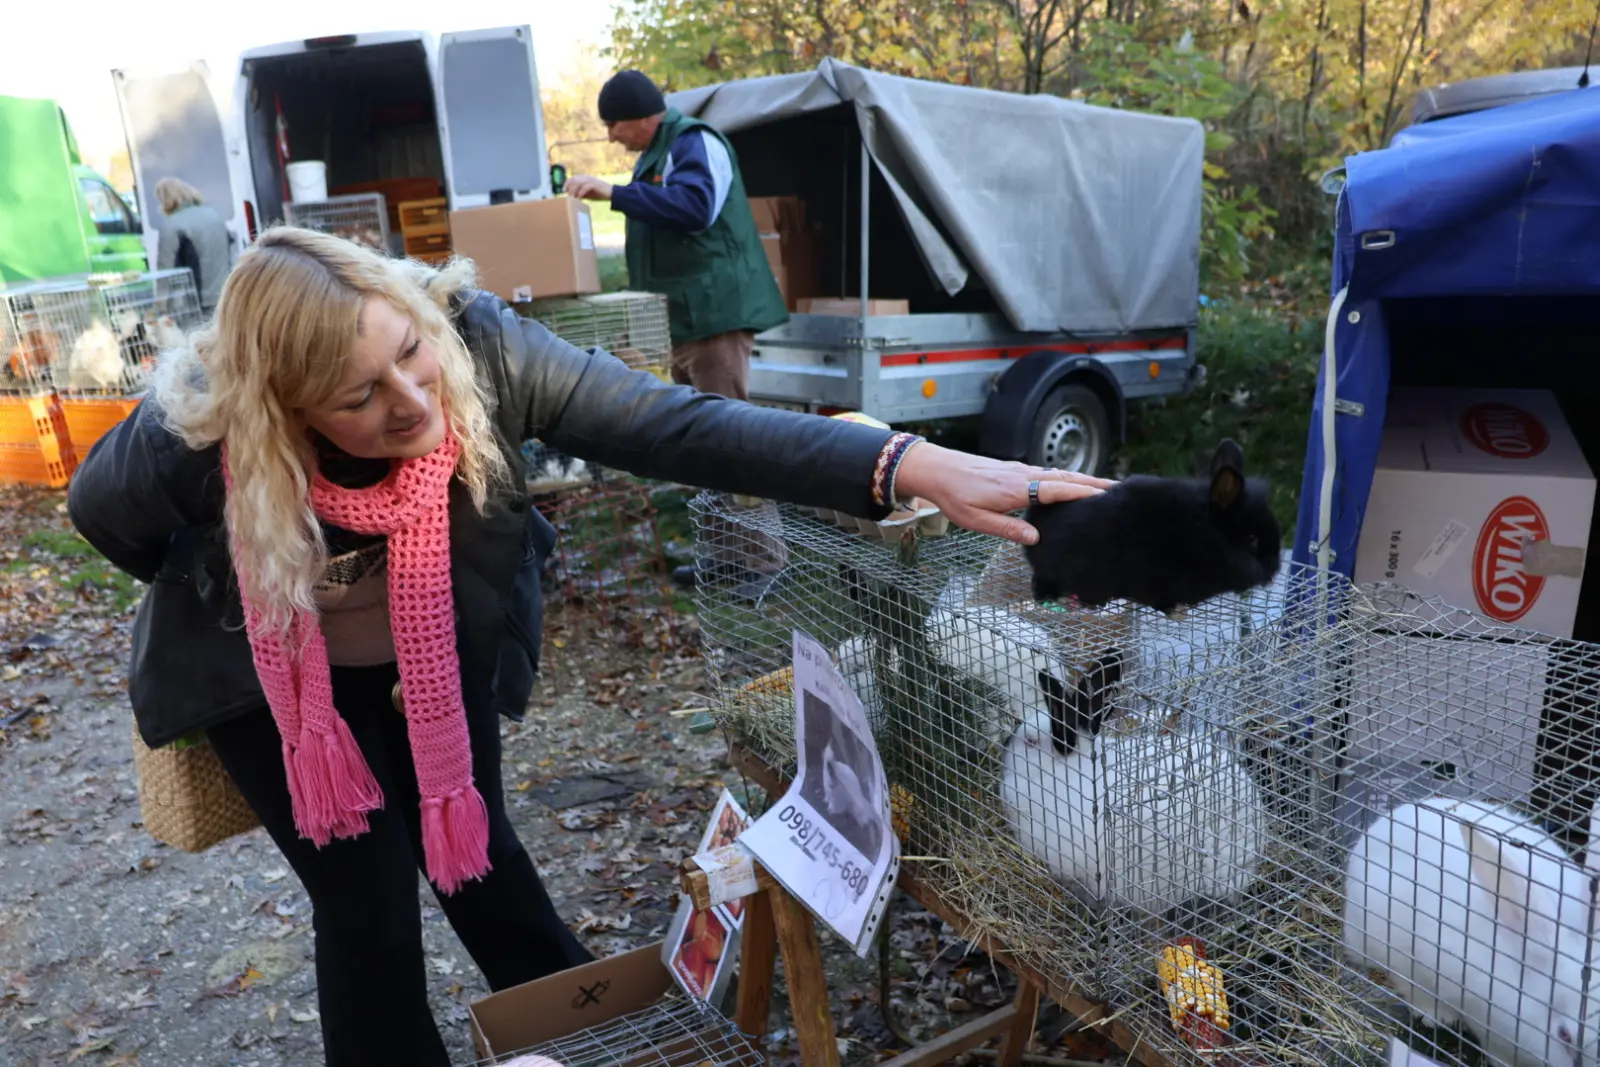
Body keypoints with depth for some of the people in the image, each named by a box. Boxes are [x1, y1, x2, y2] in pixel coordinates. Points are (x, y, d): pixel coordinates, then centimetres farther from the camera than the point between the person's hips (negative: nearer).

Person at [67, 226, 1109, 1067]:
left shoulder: (474, 344, -33)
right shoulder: (193, 441, -34)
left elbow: (678, 424, -41)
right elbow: (101, 511, -9)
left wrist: (915, 468, -49)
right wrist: (232, 597, 6)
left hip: (445, 654, 2)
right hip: (273, 683, -1)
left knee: (472, 847, 18)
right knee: (367, 904, 2)